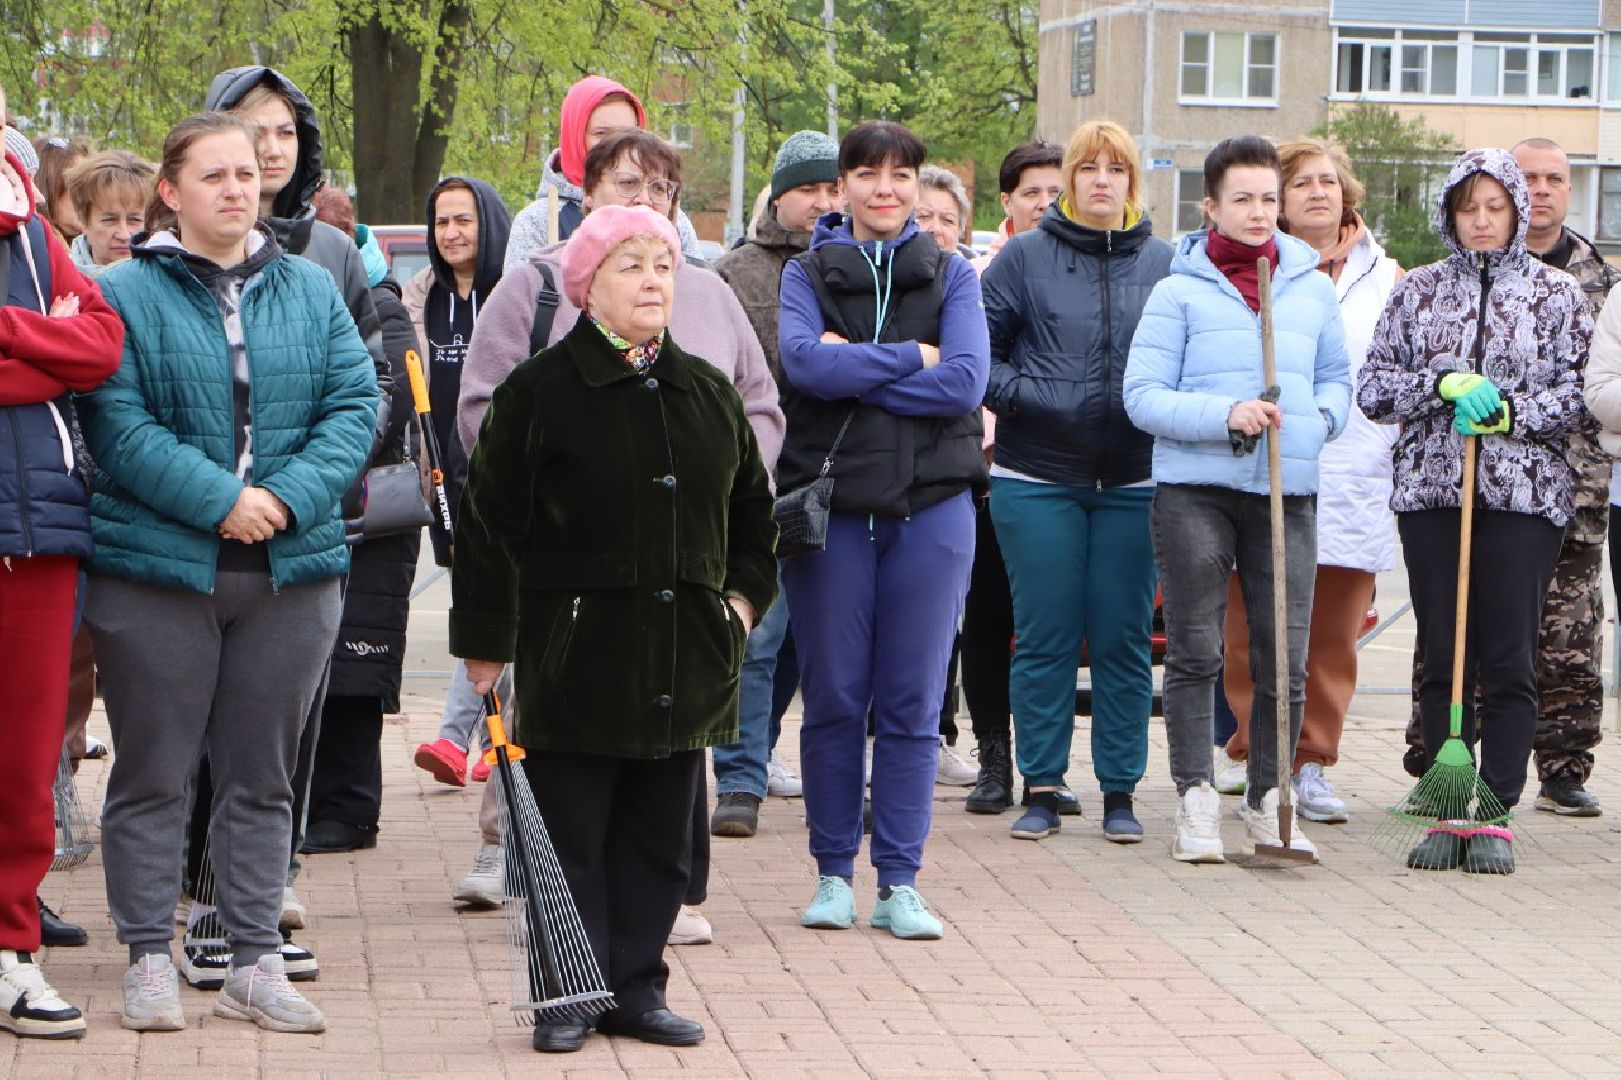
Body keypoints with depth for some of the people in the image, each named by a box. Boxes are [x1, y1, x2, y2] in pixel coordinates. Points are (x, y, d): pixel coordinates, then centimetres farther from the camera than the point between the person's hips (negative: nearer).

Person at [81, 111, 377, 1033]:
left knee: (263, 776, 9)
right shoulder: (128, 294, -2)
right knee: (154, 775, 4)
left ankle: (256, 964, 16)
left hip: (293, 571, 3)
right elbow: (119, 425, -11)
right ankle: (150, 960, 13)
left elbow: (356, 402, 2)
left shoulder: (312, 291, 10)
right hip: (155, 568, -3)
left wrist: (289, 497, -13)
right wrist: (220, 500, -19)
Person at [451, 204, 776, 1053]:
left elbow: (753, 509, 24)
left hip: (684, 657, 5)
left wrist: (743, 594, 13)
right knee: (569, 838, 0)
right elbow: (489, 525, -5)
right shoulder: (539, 392, -5)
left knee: (659, 837, 8)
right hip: (574, 656, -4)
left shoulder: (709, 394, 11)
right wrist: (486, 642, -7)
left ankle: (635, 989, 17)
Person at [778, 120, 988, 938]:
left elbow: (966, 381, -7)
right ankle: (833, 872, 13)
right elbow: (802, 359, -13)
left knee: (912, 703, 1)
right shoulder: (809, 272, 7)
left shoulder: (950, 276, 9)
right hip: (830, 502, 0)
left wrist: (854, 371, -10)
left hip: (931, 507, 0)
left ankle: (900, 882, 6)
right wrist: (911, 359, -11)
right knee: (833, 698, 3)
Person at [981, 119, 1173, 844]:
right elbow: (977, 349, 3)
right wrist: (1023, 397, -11)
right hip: (1038, 478, -1)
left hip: (1134, 480, 1)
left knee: (1124, 639, 3)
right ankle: (1041, 789, 9)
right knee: (1044, 637, 2)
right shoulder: (1026, 256, 3)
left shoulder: (1164, 263, 8)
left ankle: (1120, 791, 11)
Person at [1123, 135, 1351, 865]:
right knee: (1195, 653, 0)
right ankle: (1196, 800, 7)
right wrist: (1227, 415, -16)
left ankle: (1267, 799, 14)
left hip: (1288, 490, 3)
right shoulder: (1179, 291, 0)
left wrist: (1321, 416, 1)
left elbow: (1337, 377, 23)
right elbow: (1143, 395, -4)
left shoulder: (1312, 287, 12)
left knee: (1285, 658, 1)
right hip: (1195, 489, -3)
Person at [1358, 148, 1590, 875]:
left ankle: (1495, 815, 1)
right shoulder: (1418, 291, 11)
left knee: (1508, 664, -3)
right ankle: (1447, 810, 9)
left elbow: (1581, 393, 2)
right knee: (1441, 661, 3)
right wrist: (1444, 384, -10)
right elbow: (1373, 387, 6)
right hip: (1430, 492, 2)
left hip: (1524, 495, -2)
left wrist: (1508, 409, -12)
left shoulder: (1557, 294, 6)